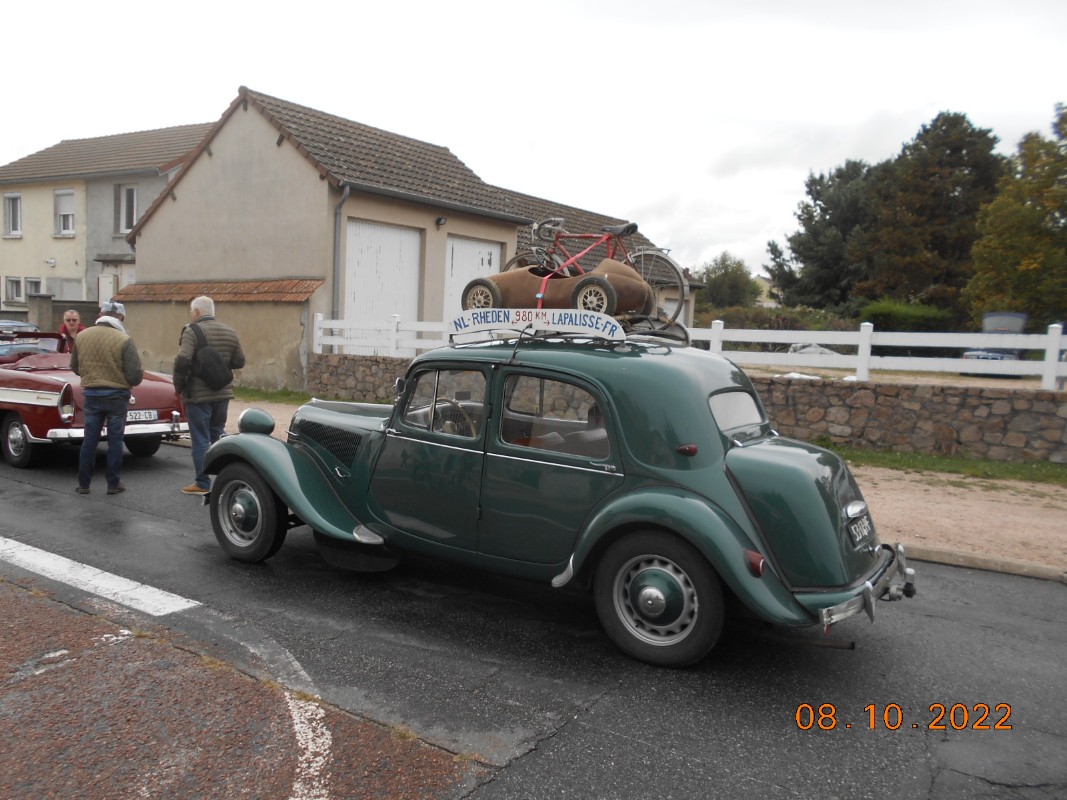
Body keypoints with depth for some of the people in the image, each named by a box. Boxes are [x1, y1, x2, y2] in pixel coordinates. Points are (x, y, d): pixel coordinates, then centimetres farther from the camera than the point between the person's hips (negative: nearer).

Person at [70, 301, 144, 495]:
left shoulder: (81, 336, -1)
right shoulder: (124, 340, -16)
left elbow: (75, 367, 9)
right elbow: (135, 375, -16)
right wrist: (131, 381, 6)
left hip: (91, 394, 4)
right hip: (117, 395, -4)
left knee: (90, 439, 12)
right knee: (115, 440, 6)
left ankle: (84, 483, 18)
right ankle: (113, 483, 12)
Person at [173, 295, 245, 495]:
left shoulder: (192, 331, -12)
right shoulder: (229, 332, 7)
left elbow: (182, 361, -22)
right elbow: (239, 362, 10)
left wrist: (178, 386, -9)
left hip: (198, 394, -6)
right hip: (223, 393, 6)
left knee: (201, 440, 2)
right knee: (218, 436, 17)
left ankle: (202, 484, 6)